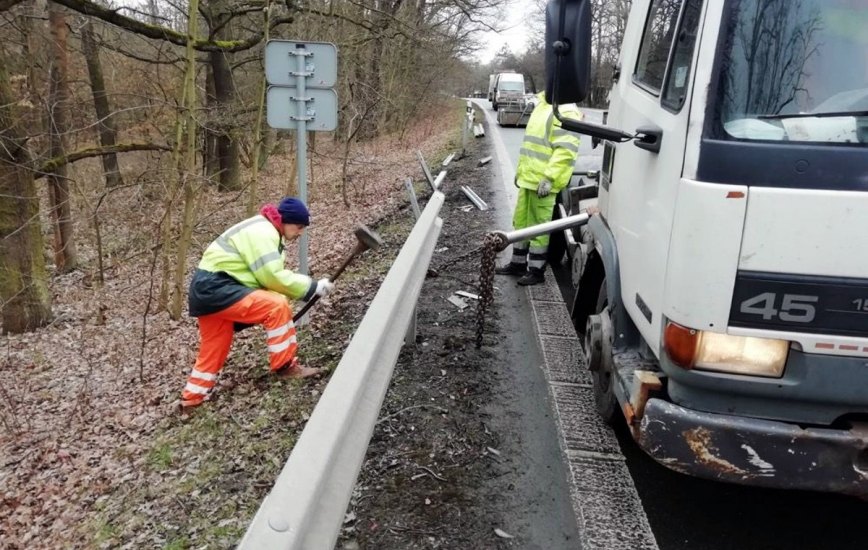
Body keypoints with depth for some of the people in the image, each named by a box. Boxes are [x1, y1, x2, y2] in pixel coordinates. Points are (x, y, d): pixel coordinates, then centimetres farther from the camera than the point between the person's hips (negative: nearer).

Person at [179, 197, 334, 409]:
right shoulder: (261, 232, -18)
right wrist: (313, 287, -17)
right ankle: (285, 366, -11)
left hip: (209, 289, 11)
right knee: (277, 306, -21)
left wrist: (306, 285, 3)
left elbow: (271, 275, 13)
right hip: (214, 288, -11)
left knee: (214, 348, 19)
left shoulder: (266, 232, 17)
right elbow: (274, 277, -24)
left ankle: (192, 396, 34)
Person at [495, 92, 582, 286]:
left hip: (543, 181, -9)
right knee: (521, 222, 16)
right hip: (529, 177, 9)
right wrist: (520, 170, 24)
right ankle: (518, 263, 27)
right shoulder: (543, 105, 18)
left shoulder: (566, 112, -13)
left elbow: (565, 149, -22)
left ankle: (537, 271, 7)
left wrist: (549, 177, -27)